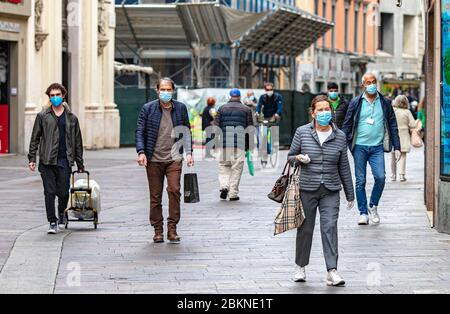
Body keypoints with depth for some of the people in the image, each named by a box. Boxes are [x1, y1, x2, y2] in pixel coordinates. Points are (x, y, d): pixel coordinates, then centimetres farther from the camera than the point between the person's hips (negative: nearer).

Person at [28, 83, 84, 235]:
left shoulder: (71, 118, 9)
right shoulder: (42, 116, 6)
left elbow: (78, 142, 13)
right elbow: (35, 138, 8)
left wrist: (80, 164, 11)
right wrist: (32, 158, 0)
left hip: (64, 162, 1)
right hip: (47, 161, -1)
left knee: (63, 192, 0)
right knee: (49, 192, -3)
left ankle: (61, 213, 30)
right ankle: (52, 222, 5)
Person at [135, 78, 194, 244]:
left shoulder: (181, 108, 8)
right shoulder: (148, 109, 3)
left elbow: (187, 132, 13)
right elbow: (140, 131, 2)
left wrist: (188, 152, 3)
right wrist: (141, 152, -10)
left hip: (174, 158, 0)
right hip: (154, 159, 0)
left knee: (174, 190, -15)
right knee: (155, 196, 3)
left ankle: (172, 229, -6)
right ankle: (158, 230, 12)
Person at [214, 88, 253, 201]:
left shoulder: (222, 108, 9)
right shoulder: (246, 109, 8)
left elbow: (215, 127, 5)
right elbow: (249, 129, 7)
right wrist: (248, 146, 12)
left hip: (224, 143, 1)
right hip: (240, 144, -1)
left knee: (224, 166, 14)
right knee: (237, 169, 3)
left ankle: (224, 186, -7)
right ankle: (233, 194, 2)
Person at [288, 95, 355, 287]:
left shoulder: (340, 136, 5)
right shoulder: (302, 132, 1)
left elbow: (344, 167, 11)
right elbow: (290, 157, 11)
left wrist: (350, 195, 13)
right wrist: (299, 159, -14)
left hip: (331, 191, 0)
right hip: (307, 189, 0)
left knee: (330, 228, -9)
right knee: (305, 228, 7)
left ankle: (332, 272, -11)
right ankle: (301, 267, 25)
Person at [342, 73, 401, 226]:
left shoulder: (385, 103, 8)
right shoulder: (356, 103, 4)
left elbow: (393, 126, 11)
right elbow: (347, 125, 6)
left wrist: (397, 147, 6)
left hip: (377, 147, 0)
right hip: (359, 146, 0)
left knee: (380, 177, -14)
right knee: (360, 181, 1)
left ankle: (373, 206, 7)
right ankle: (363, 212, 10)